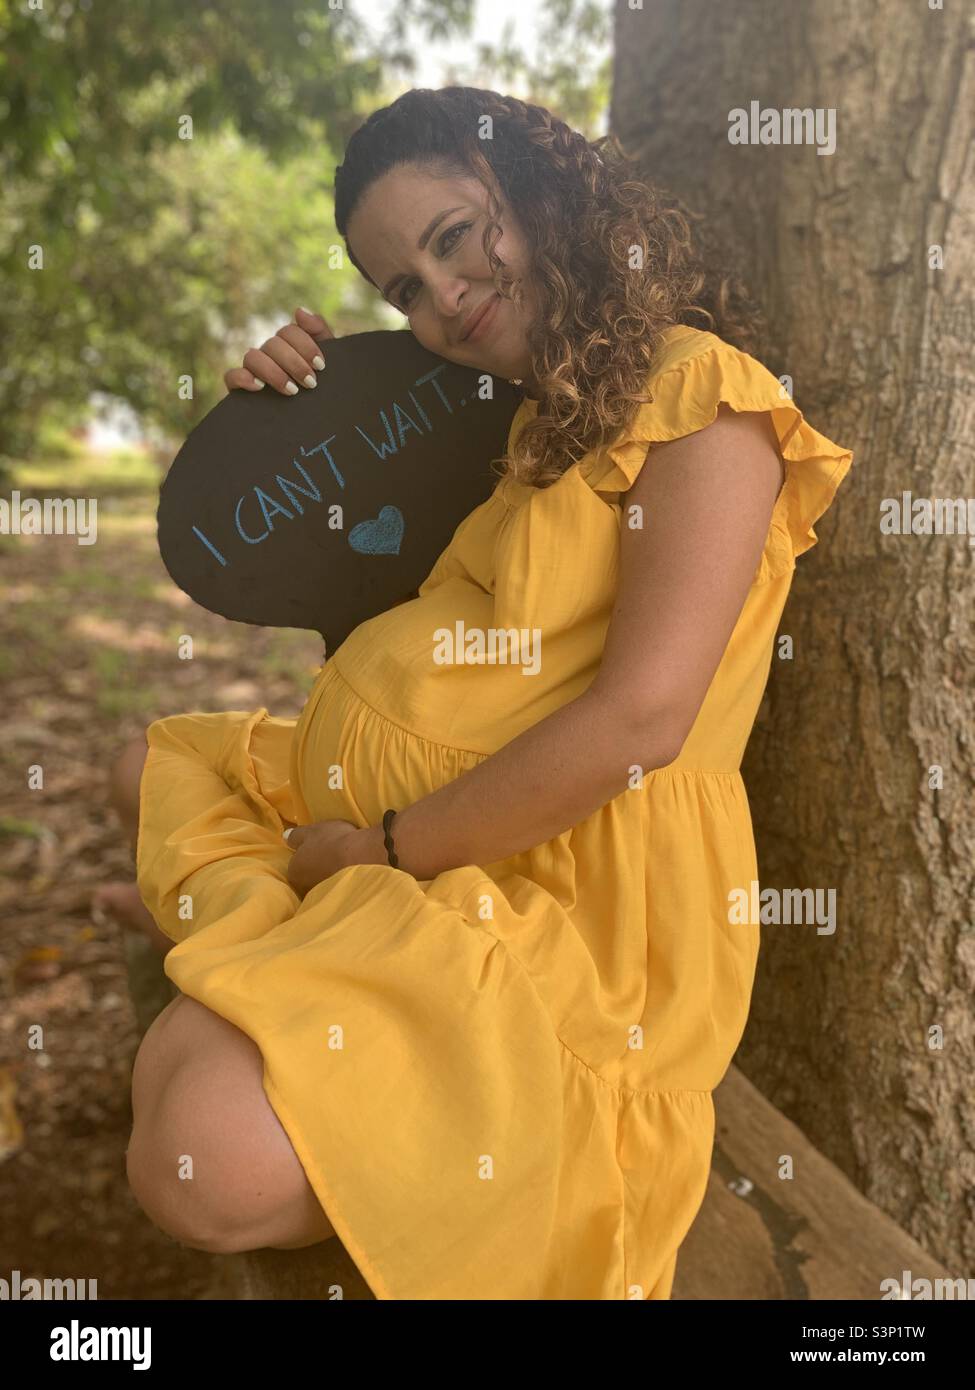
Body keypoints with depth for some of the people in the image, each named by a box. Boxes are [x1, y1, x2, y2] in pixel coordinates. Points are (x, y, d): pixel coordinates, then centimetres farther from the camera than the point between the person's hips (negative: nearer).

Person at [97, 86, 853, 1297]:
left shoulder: (697, 395, -10)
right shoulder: (531, 423, 17)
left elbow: (640, 719, -21)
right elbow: (384, 631, 20)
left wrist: (386, 848, -15)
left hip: (573, 887, -10)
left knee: (210, 1160, -27)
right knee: (154, 764, 23)